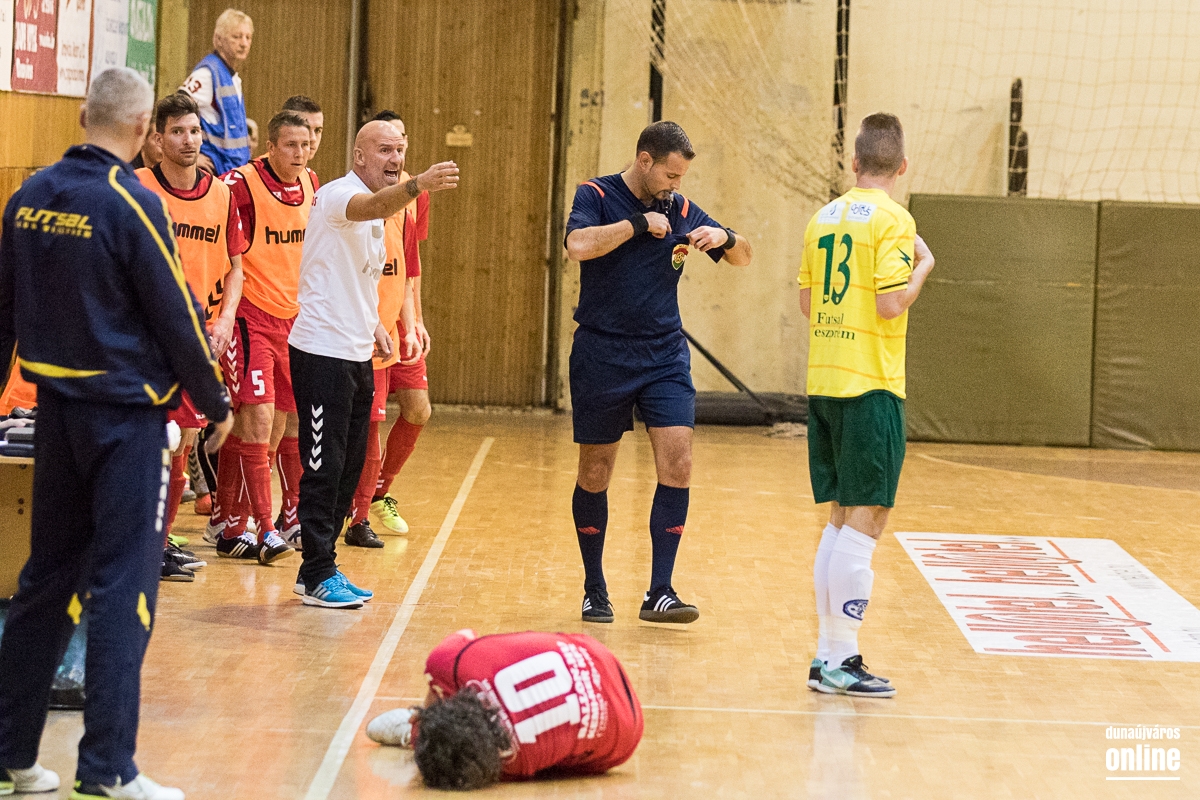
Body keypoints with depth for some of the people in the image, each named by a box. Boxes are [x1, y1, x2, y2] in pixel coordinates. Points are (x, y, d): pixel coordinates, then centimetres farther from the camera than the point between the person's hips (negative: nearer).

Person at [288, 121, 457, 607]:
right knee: (325, 466, -5)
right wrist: (418, 185, -54)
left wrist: (372, 325, 13)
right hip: (322, 351, -9)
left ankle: (317, 567, 22)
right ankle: (319, 577, 2)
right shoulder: (339, 194, -12)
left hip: (356, 354, 9)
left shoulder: (378, 212, 17)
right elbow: (376, 207, -37)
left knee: (349, 465, 12)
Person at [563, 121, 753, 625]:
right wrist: (639, 223, -20)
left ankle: (659, 593, -8)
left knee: (677, 466, -11)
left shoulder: (680, 209, 7)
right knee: (595, 474, 6)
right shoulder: (596, 196, -4)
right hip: (602, 356, -3)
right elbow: (578, 245, -24)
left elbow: (743, 258, 14)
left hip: (665, 356, 3)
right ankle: (594, 590, 22)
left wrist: (725, 237, -8)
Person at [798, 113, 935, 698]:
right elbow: (891, 304, -17)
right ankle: (841, 661, -6)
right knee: (865, 520, -4)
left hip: (823, 382, 7)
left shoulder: (822, 219, 11)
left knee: (842, 519, 13)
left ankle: (826, 653, 15)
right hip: (870, 385, -7)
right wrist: (924, 266, -1)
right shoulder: (892, 220, -9)